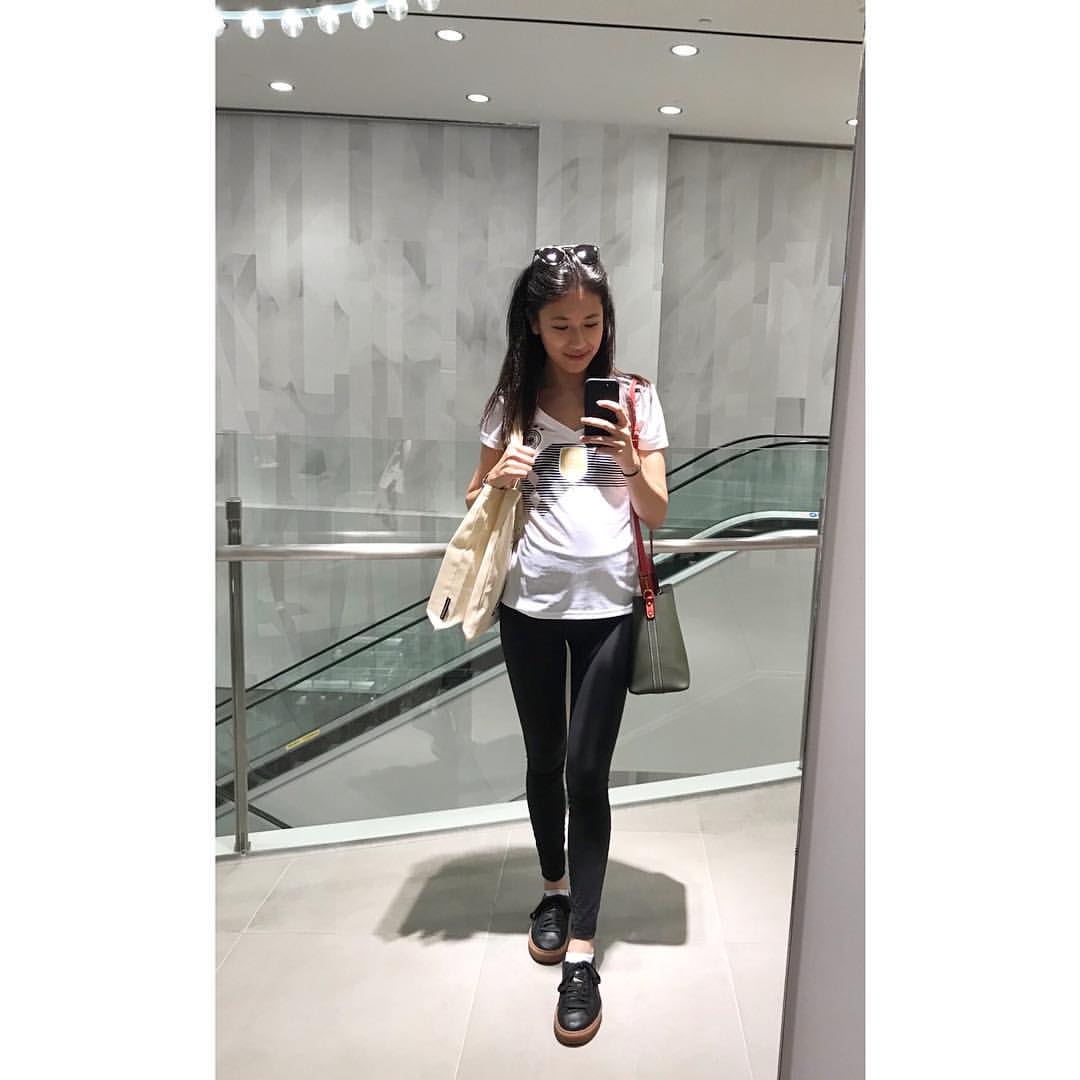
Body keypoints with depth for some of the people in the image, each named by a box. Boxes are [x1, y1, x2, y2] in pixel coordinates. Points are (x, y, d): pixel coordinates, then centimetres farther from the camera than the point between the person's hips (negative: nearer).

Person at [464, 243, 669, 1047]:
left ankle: (581, 954, 11)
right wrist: (499, 480, -13)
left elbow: (657, 515, 0)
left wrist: (630, 463, -20)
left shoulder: (634, 398, 0)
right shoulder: (512, 403, 2)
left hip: (607, 606, -1)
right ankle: (555, 889, 39)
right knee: (544, 761, 15)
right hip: (532, 605, 2)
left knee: (587, 772, -2)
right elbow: (474, 503, 9)